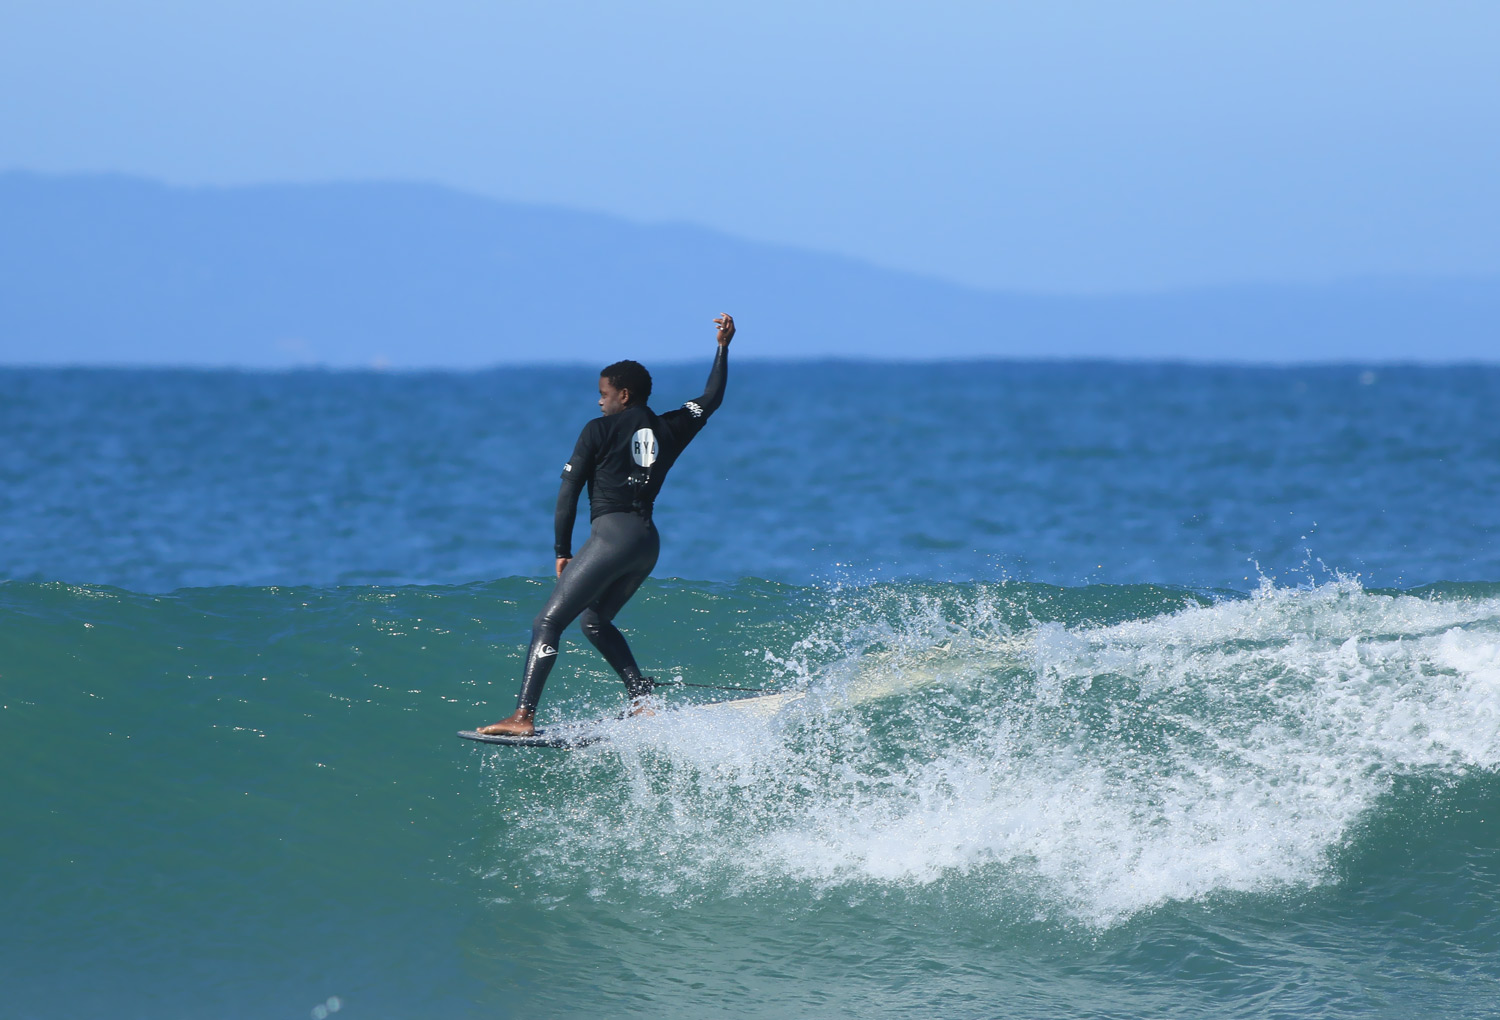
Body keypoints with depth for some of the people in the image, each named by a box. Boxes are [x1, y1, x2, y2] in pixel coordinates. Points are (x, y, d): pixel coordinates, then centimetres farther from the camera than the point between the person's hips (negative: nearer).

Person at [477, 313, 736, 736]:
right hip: (649, 541, 7)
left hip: (612, 534, -7)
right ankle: (642, 697, 11)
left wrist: (562, 551, 3)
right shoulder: (669, 429, 15)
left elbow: (569, 491, -2)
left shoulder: (600, 431, 1)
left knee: (548, 622, -8)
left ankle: (524, 715, -21)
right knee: (595, 621, 25)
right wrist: (723, 347, 39)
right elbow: (711, 399, 32)